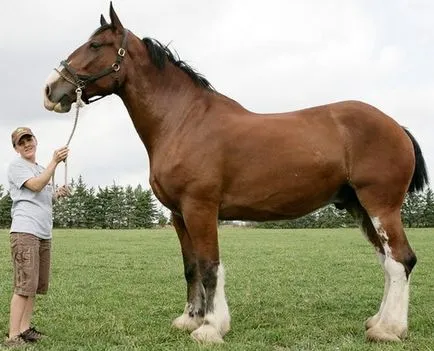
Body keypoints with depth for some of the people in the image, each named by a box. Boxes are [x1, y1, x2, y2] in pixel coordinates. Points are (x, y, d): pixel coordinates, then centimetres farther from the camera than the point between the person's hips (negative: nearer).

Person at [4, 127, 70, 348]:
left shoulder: (42, 169, 23)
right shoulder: (16, 165, -1)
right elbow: (35, 186, -17)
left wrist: (57, 194, 11)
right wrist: (55, 162, -18)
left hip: (44, 233, 9)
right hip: (25, 231, -8)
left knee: (36, 285, 9)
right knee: (24, 285, -13)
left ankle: (24, 329, 15)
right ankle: (12, 337, -12)